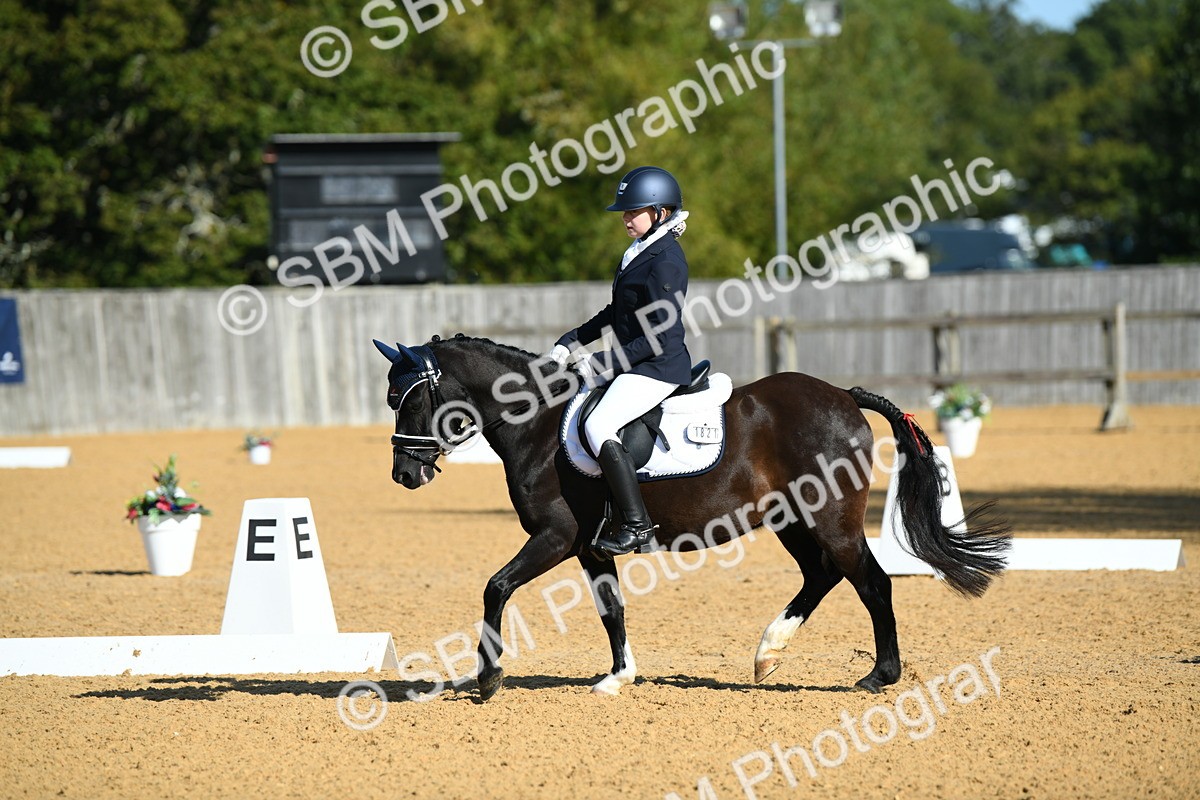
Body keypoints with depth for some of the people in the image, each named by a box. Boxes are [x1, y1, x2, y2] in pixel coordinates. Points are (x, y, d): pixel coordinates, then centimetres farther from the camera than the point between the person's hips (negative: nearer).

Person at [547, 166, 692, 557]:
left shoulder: (665, 262, -17)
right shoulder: (640, 253, 13)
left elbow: (662, 336, -21)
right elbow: (615, 314, 23)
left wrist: (604, 363, -20)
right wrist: (570, 343, 14)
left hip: (659, 367, -11)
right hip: (635, 365, 11)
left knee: (599, 425, -25)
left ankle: (637, 524, -25)